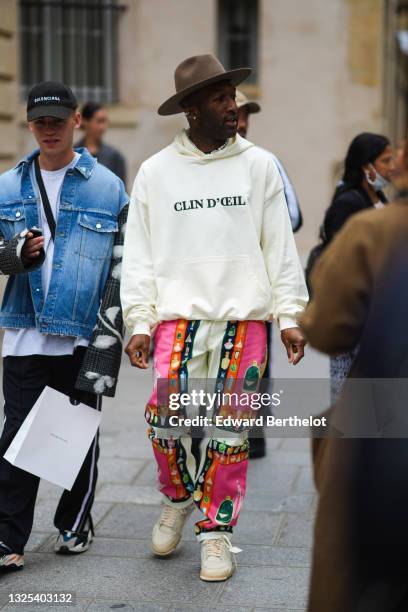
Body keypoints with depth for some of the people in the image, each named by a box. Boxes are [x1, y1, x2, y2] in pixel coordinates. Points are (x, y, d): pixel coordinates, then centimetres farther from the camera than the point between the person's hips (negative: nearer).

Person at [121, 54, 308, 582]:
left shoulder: (259, 165, 7)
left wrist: (290, 315, 3)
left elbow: (280, 246, 8)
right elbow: (138, 254, 7)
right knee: (165, 414, -12)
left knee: (230, 425, 0)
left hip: (245, 315, 0)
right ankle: (179, 497, 17)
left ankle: (216, 528, 15)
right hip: (179, 313, 0)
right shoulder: (155, 171, 7)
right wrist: (139, 323, -1)